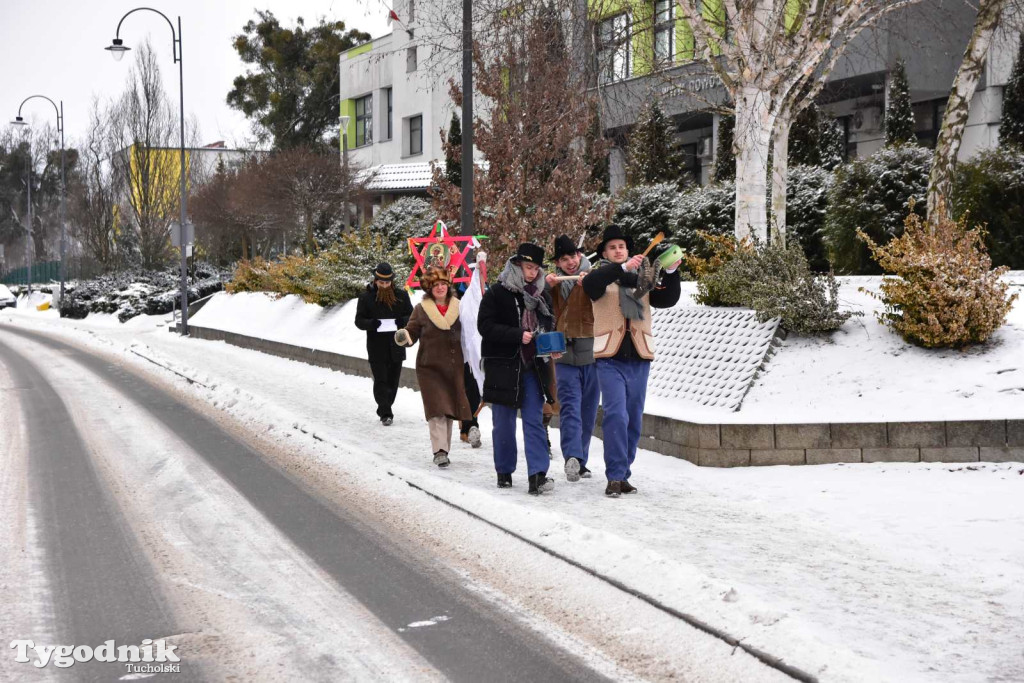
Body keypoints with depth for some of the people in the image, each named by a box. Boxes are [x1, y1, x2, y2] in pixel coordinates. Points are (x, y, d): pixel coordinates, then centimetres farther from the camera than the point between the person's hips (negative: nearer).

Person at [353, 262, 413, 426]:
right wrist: (371, 323, -21)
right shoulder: (366, 298, 0)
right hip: (376, 348, -3)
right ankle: (385, 414, -10)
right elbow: (359, 320, 0)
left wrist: (403, 321, -13)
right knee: (381, 381, -9)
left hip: (396, 346, 3)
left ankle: (384, 410, 24)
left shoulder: (401, 296, 5)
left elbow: (412, 315, 10)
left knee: (393, 381, 9)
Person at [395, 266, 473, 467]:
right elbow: (412, 332, -3)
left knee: (449, 408, 9)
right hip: (430, 367, -3)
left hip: (454, 366, 3)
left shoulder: (458, 308, 10)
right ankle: (440, 451, -16)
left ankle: (444, 449, 19)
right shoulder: (421, 309, 1)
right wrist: (403, 337, -23)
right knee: (437, 408, -13)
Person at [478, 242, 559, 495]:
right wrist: (518, 335, -21)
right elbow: (485, 326, -13)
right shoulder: (497, 293, -6)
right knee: (504, 423, 6)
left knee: (534, 421, -4)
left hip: (532, 367, 3)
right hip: (503, 367, -3)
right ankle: (504, 472, 21)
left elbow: (549, 324, 22)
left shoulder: (542, 295, 10)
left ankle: (537, 475, -11)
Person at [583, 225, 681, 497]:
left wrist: (671, 273, -9)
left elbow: (667, 300, 7)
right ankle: (615, 477, -11)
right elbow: (589, 284, -19)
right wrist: (623, 268, -29)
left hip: (639, 357, 4)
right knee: (616, 415, -14)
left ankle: (623, 474, 18)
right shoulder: (601, 276, 3)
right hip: (610, 358, -4)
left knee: (634, 420, 8)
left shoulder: (643, 278, 14)